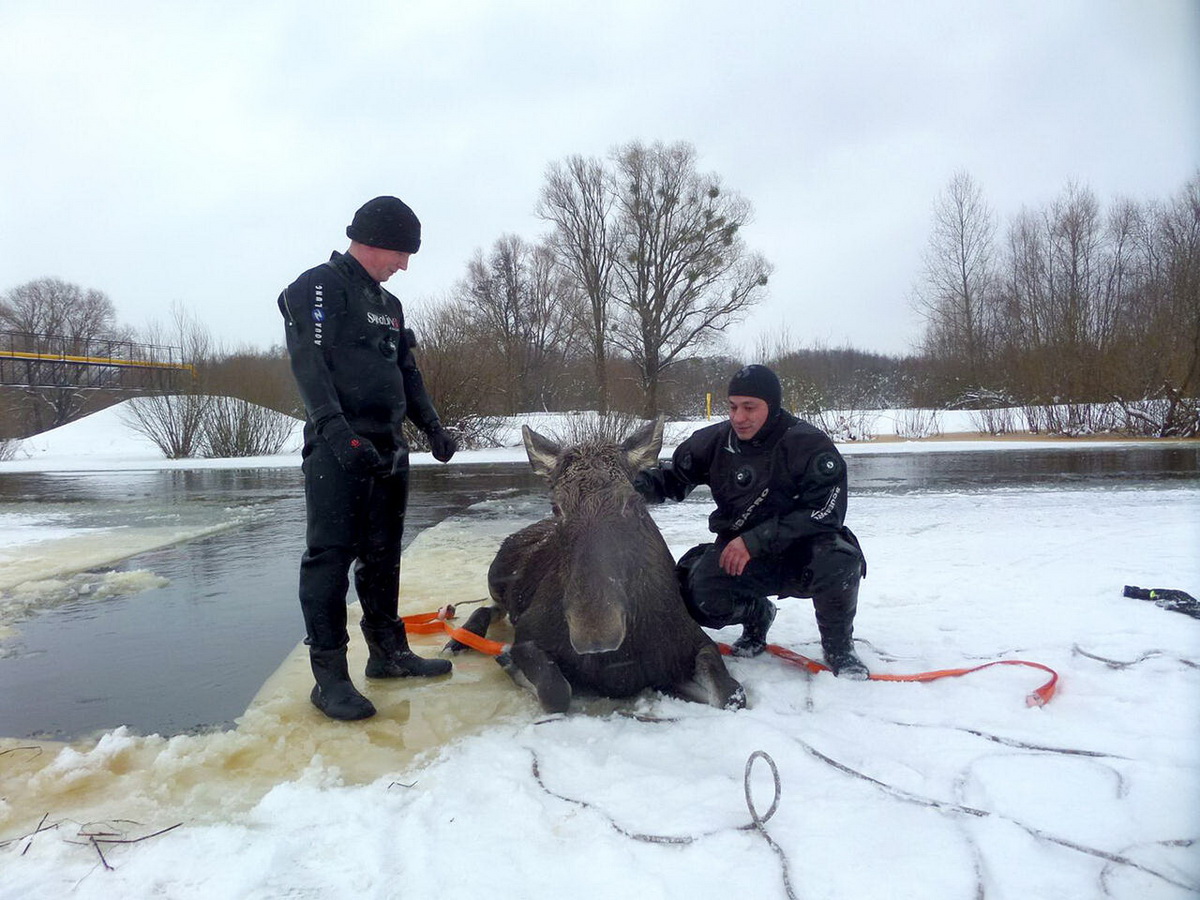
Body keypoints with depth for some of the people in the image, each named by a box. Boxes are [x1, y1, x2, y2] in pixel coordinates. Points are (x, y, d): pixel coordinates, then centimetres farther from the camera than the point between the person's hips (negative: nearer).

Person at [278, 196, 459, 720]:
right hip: (338, 450, -8)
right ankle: (329, 675, -2)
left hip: (388, 450, 8)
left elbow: (407, 372, 26)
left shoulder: (387, 304, 22)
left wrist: (432, 427, 14)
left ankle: (388, 651, 23)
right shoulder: (319, 287, -3)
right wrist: (334, 426, -29)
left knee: (382, 555, 13)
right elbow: (308, 362, -16)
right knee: (330, 555, -7)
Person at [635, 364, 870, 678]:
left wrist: (755, 541, -28)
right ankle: (756, 615, 12)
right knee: (698, 592, -25)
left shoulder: (809, 444, -15)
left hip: (800, 553, -3)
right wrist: (635, 485, -15)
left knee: (838, 558, -35)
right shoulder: (715, 441, -4)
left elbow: (826, 511, -21)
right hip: (741, 557, 3)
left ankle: (839, 647, -4)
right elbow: (673, 478, 8)